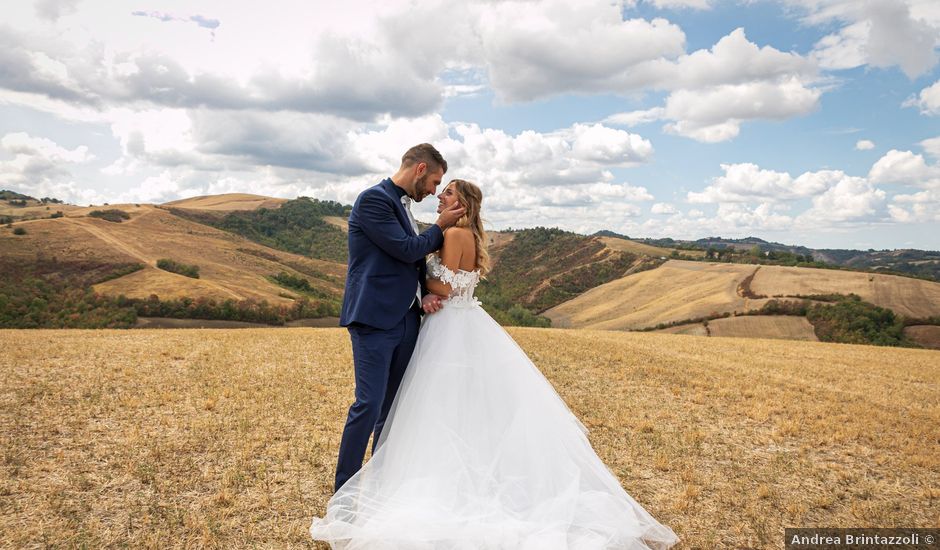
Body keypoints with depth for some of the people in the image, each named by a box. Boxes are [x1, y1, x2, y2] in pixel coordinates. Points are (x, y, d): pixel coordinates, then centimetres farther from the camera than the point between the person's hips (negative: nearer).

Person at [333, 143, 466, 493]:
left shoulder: (403, 206, 18)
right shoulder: (374, 199, -9)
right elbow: (406, 250, -15)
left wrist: (425, 294, 1)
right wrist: (440, 227, 0)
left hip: (406, 320, 9)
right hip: (375, 320, -9)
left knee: (394, 407, 12)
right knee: (369, 405, -8)